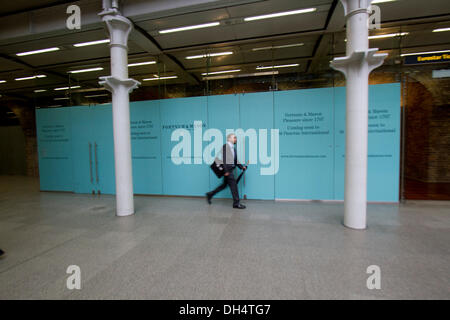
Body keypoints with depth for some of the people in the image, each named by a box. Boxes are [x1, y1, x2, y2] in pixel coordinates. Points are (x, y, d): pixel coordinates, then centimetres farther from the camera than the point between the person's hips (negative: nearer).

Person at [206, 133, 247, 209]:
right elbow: (224, 159, -19)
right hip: (227, 169, -10)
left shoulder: (233, 148, 16)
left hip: (230, 169, 10)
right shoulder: (225, 147, -13)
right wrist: (226, 171, -22)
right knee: (233, 184, -5)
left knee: (224, 185, 16)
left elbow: (235, 160, 17)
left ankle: (210, 194, 28)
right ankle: (236, 203, 5)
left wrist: (241, 167, 5)